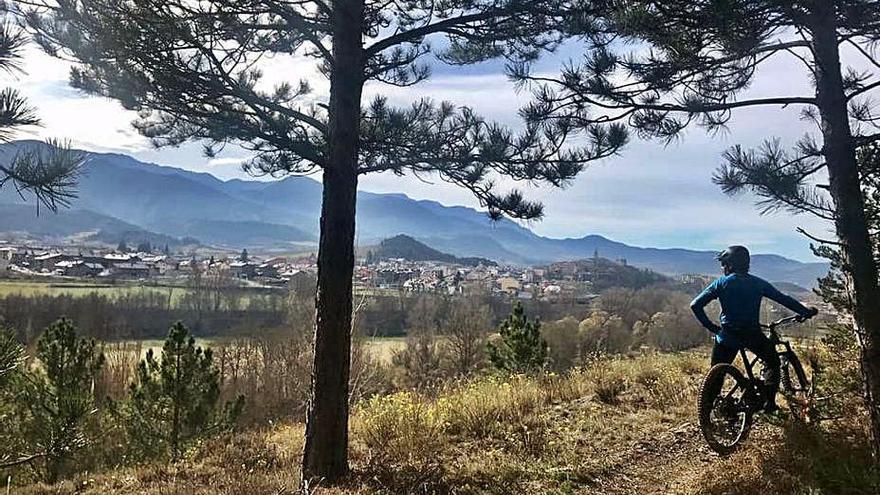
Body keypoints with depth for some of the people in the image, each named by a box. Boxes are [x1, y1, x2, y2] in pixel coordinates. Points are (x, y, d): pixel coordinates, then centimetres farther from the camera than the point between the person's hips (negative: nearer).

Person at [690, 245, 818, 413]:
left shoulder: (721, 283, -1)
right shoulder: (758, 283, 5)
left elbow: (696, 305, -7)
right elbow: (784, 299, 6)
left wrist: (710, 326, 2)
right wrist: (806, 312, 19)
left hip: (727, 336, -1)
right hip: (753, 335, 1)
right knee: (772, 362, 26)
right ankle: (769, 402, 18)